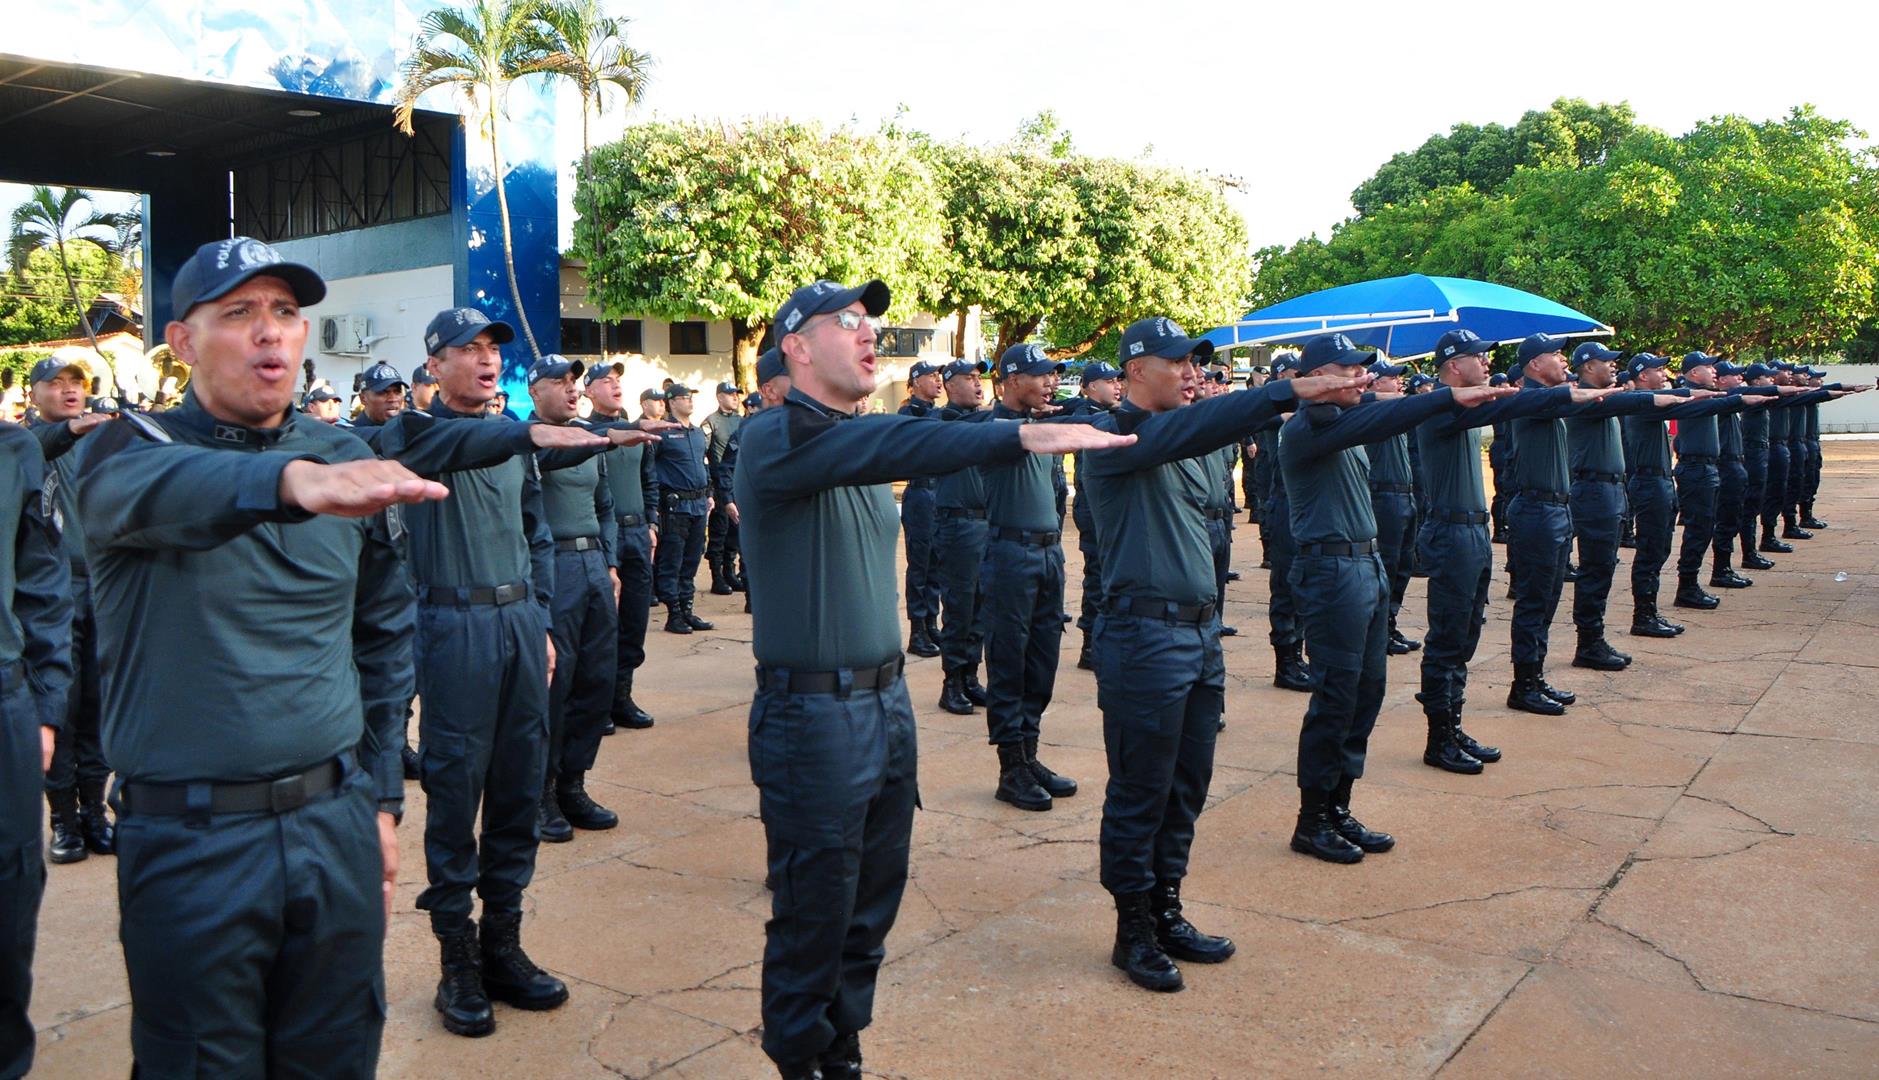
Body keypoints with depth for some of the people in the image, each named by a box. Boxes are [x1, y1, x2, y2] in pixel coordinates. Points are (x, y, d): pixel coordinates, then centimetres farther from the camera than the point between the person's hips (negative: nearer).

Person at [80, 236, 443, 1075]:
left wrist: (381, 796, 10)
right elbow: (165, 489, -32)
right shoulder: (127, 453, -6)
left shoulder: (348, 460, 6)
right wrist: (290, 480, -53)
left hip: (337, 825, 4)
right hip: (189, 842, -3)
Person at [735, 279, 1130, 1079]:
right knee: (814, 918, 5)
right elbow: (886, 446, -33)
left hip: (887, 700, 8)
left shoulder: (862, 437, 13)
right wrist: (1023, 436, -42)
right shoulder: (777, 436, -15)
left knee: (873, 905, 17)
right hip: (813, 713, -8)